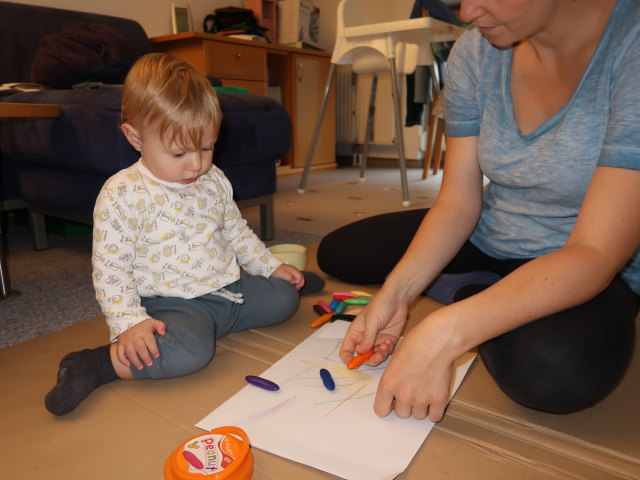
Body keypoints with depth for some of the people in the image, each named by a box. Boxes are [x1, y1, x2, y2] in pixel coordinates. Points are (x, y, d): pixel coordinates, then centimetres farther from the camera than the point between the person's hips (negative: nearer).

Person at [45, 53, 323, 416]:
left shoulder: (214, 181, 6)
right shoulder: (122, 195, -13)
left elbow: (236, 231, 19)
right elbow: (110, 268, -13)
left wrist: (271, 267, 17)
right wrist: (129, 323, -23)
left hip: (229, 290, 7)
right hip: (175, 302, -6)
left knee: (282, 299, 3)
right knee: (190, 350, -34)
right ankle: (96, 365, -19)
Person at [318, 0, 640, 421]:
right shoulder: (474, 53, -9)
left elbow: (597, 251, -30)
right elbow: (457, 203, -9)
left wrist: (444, 335, -40)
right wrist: (395, 294, -23)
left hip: (589, 269, -4)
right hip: (484, 240, 5)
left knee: (557, 372, -38)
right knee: (338, 253, 4)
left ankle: (467, 294, -6)